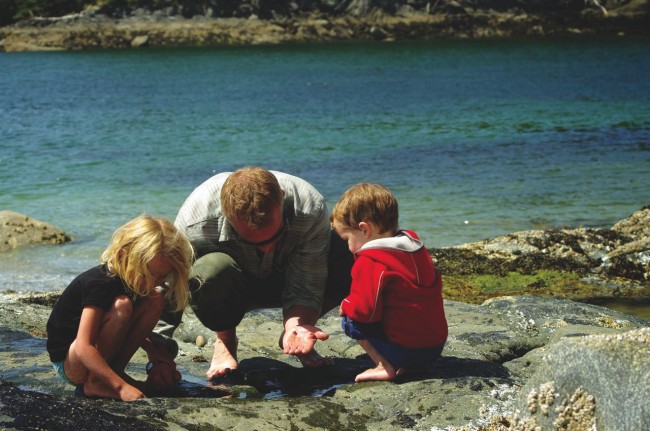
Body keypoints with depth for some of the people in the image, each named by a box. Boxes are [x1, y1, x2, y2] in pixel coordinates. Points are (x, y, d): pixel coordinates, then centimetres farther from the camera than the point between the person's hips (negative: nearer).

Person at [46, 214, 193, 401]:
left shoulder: (134, 280, -2)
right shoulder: (100, 283, -28)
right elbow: (84, 348, -36)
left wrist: (157, 354, 0)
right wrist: (121, 386, -42)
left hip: (96, 358, 8)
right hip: (67, 362, -8)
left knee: (156, 298, -4)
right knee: (122, 305, -32)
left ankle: (116, 369, -4)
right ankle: (94, 383, -18)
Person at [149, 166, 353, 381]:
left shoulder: (311, 209, -33)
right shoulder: (195, 221, -36)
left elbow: (306, 288, -27)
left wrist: (297, 325, -47)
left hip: (285, 279, 2)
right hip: (229, 289, -2)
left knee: (351, 258, -27)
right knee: (212, 269, -41)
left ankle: (292, 336, -2)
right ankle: (224, 340, -6)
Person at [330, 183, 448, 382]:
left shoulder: (370, 262, -16)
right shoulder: (416, 248, 10)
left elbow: (365, 309, -24)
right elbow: (436, 283, 22)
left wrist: (345, 306, 0)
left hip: (405, 349, -9)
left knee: (350, 320, 2)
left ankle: (385, 366, -8)